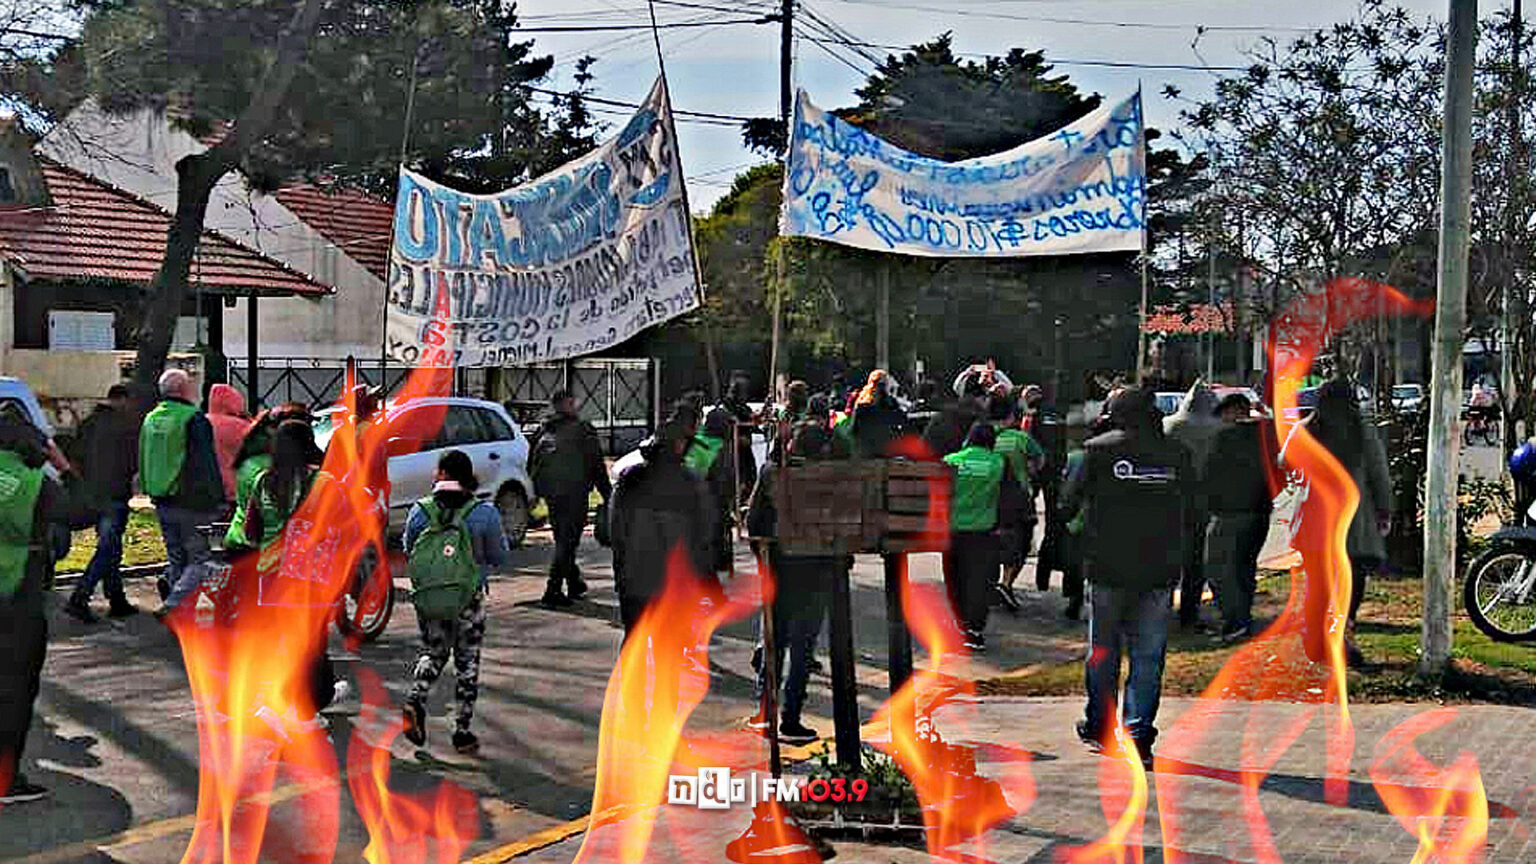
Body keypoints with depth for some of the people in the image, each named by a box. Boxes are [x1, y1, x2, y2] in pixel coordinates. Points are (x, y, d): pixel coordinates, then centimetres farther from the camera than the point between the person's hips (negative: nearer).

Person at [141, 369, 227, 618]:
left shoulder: (150, 420, 12)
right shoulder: (193, 419, -12)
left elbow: (142, 461, 20)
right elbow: (207, 461, -13)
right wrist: (218, 498, -10)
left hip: (162, 503, 7)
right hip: (191, 503, -7)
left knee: (176, 558, 20)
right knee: (199, 560, -2)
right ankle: (173, 604, -16)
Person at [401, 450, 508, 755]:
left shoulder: (420, 511, -6)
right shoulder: (484, 514, -11)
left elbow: (408, 554, 6)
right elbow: (499, 556, -1)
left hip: (426, 599, 2)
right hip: (468, 600, -2)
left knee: (433, 653, 21)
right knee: (467, 663, 11)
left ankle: (415, 700, -5)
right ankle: (462, 732, 13)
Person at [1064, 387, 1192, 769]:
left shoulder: (1098, 450, -4)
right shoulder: (1176, 455, 2)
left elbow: (1069, 500, 3)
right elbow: (1188, 509, 10)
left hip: (1108, 568, -1)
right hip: (1160, 570, 1)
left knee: (1102, 650, 13)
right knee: (1148, 656, 5)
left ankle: (1099, 727, 24)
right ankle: (1139, 735, 0)